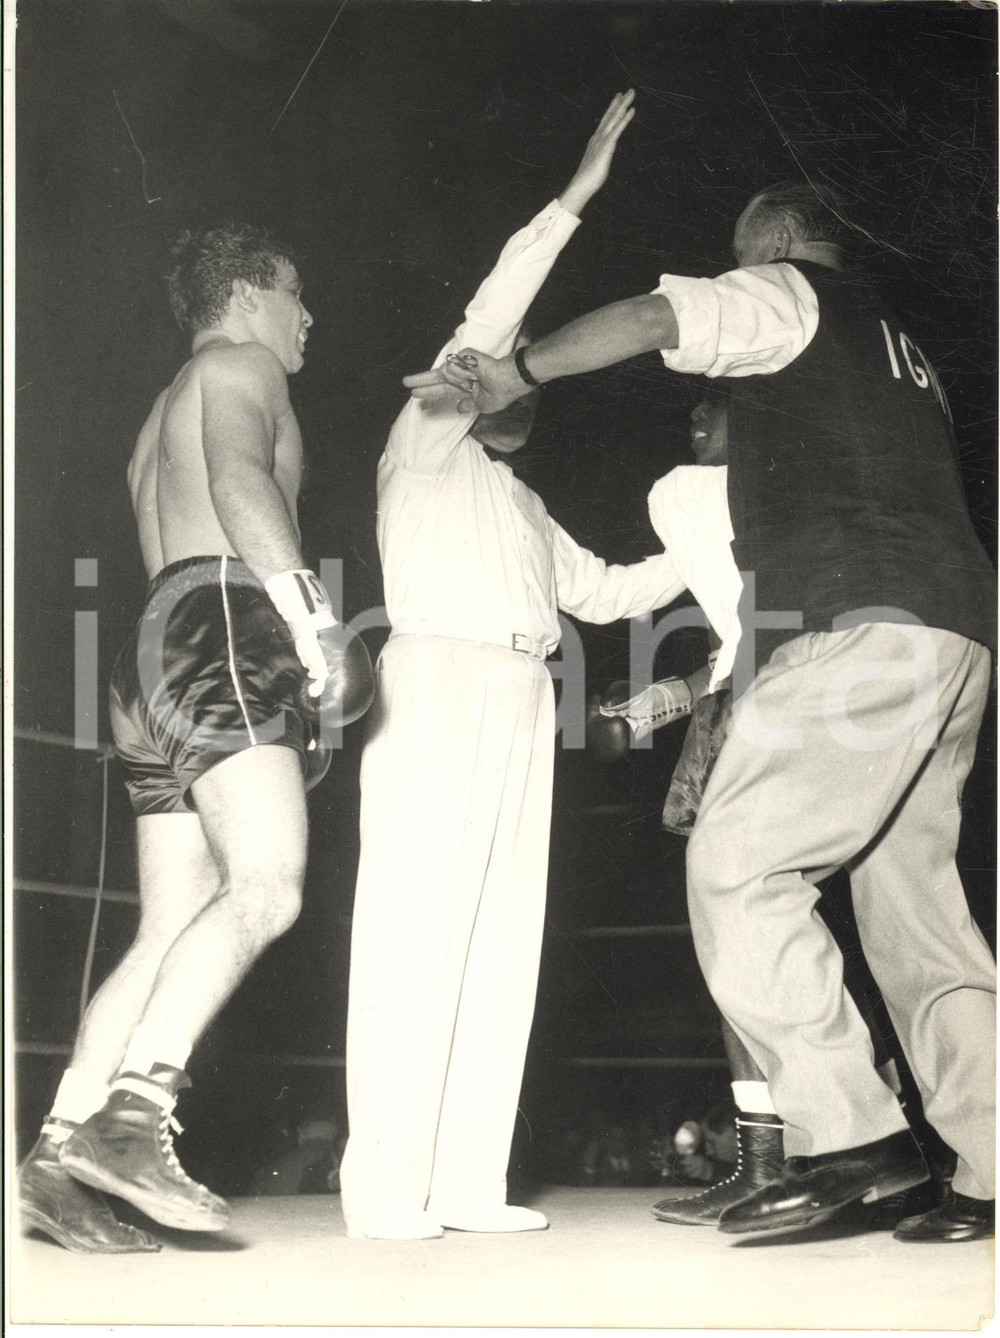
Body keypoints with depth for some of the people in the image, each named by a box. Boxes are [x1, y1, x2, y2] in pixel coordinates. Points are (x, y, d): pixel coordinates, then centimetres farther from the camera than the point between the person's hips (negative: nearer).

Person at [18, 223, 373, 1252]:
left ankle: (57, 1154, -8)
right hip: (226, 624, -10)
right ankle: (132, 1109, -34)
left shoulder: (164, 414, 36)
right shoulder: (239, 364, 7)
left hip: (160, 642, 10)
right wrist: (309, 608, -24)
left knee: (174, 932, 0)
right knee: (266, 888, -23)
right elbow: (242, 481, -14)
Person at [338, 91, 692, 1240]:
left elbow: (600, 589, 29)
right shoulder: (423, 441, 11)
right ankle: (384, 1186, -14)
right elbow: (486, 323, 1)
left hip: (520, 701, 7)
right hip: (437, 680, -7)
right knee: (418, 921, -13)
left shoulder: (522, 503, 31)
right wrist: (576, 197, -2)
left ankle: (466, 1185, -4)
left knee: (500, 934, -2)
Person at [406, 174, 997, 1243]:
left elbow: (649, 320, -8)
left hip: (860, 624, -9)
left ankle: (846, 1134, -15)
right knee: (912, 901, 7)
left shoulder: (786, 293, 9)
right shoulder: (898, 347, 34)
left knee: (736, 863, -12)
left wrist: (513, 374, 3)